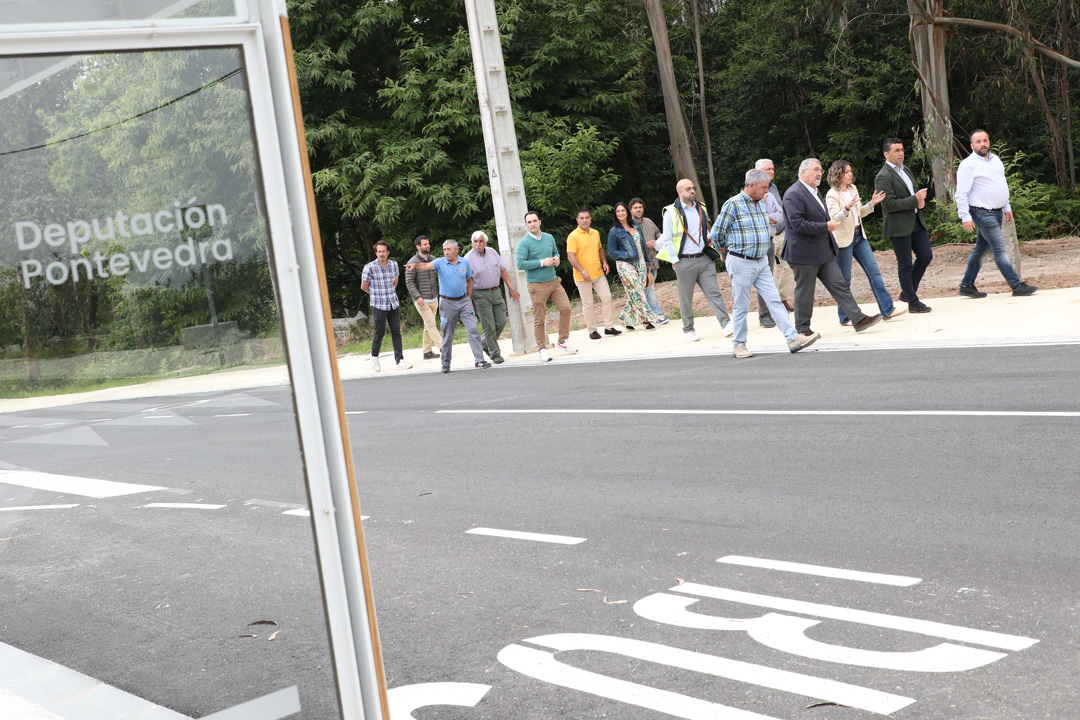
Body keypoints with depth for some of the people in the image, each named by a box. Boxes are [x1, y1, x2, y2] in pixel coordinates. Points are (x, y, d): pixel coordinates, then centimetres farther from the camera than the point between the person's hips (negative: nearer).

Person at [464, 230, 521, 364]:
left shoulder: (492, 253, 7)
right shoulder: (468, 258, -9)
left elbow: (503, 271, 12)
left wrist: (511, 288, 8)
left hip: (496, 292, 5)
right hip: (481, 295, -5)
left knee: (501, 322, 4)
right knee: (489, 326, -4)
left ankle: (485, 344, 25)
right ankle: (495, 354, 6)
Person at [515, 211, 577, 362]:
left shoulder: (549, 238, 10)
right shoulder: (524, 243, -8)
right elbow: (520, 264, -17)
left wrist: (556, 259, 1)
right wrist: (542, 263, -19)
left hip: (553, 281, 5)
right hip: (537, 285, -5)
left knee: (566, 308, -3)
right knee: (539, 319, -1)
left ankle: (563, 341, 12)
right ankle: (542, 349, 11)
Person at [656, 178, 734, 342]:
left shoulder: (701, 209, 13)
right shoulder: (671, 212, -3)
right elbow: (667, 239, -3)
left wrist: (710, 239, 5)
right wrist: (675, 261, -8)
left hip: (704, 259, 4)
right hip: (685, 261, -4)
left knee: (714, 292, -4)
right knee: (686, 298, 4)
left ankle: (726, 324, -8)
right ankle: (688, 330, 16)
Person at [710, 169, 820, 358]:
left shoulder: (761, 203, 11)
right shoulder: (734, 204, -12)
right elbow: (716, 234, -8)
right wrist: (725, 252, 7)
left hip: (761, 262, 7)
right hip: (741, 263, -7)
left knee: (775, 301, 0)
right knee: (741, 306, 1)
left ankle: (793, 339, -5)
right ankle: (740, 345, 13)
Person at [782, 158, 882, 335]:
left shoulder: (814, 191, 17)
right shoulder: (793, 194, -16)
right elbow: (798, 224, -25)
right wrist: (826, 226, -21)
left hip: (824, 252, 9)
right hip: (805, 253, -9)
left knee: (839, 285, 4)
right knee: (805, 292, 2)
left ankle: (859, 319, 2)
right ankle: (802, 329, 13)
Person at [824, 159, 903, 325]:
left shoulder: (853, 189, 12)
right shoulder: (832, 195, -10)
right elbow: (834, 218, -22)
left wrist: (872, 203, 4)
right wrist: (847, 208, -38)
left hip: (859, 235, 7)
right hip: (844, 239, -7)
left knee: (874, 271, 2)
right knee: (845, 280, -1)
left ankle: (888, 310, 3)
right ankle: (845, 318, 8)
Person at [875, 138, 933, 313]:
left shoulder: (905, 170, 15)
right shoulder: (883, 177, -13)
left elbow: (916, 191, 26)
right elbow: (889, 204, -20)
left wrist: (921, 201, 3)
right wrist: (914, 200, -18)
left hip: (916, 221, 8)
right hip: (899, 226, -8)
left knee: (926, 256, 7)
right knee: (905, 265, 0)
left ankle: (907, 292, 23)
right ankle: (913, 302, 8)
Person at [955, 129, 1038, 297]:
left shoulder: (995, 159, 14)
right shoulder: (968, 165, -11)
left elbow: (1002, 185, 24)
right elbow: (961, 193, -13)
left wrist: (1007, 208, 22)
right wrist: (965, 217, -18)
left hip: (996, 212, 8)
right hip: (983, 213, -8)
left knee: (981, 250, 12)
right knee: (999, 249, -9)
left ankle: (966, 286, 19)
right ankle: (1017, 286, -9)